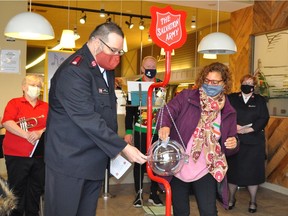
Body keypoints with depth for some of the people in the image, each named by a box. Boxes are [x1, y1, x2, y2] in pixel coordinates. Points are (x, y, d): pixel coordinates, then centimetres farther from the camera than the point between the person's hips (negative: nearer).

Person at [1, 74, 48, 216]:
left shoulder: (46, 106, 11)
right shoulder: (14, 103, 2)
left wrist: (40, 132, -18)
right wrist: (27, 135, -19)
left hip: (40, 155, 3)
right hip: (17, 155, -3)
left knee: (36, 189, 11)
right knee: (17, 189, 5)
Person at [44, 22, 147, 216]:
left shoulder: (106, 69, 12)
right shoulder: (74, 71, -18)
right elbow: (88, 119, -25)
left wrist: (116, 146, 9)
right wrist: (123, 147, -22)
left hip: (95, 160, 8)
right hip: (70, 161, -8)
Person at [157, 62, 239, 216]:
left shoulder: (228, 112, 4)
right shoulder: (186, 97, -2)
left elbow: (229, 148, 10)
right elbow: (167, 112, -14)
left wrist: (233, 145, -14)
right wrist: (164, 126, -36)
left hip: (205, 172, 1)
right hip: (178, 168, 0)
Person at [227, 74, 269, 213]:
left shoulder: (260, 100, 7)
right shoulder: (231, 98, 7)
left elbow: (264, 119, -4)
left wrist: (247, 130, -16)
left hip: (253, 142, 0)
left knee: (252, 171, 4)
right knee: (233, 170, 7)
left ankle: (253, 201, 21)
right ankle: (232, 198, 26)